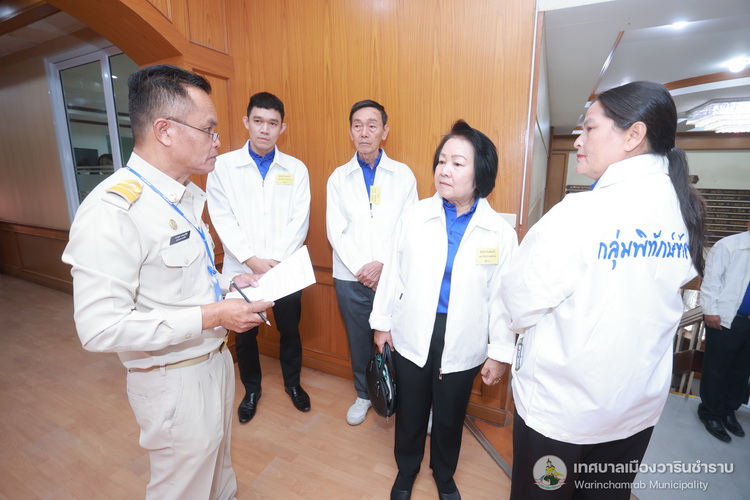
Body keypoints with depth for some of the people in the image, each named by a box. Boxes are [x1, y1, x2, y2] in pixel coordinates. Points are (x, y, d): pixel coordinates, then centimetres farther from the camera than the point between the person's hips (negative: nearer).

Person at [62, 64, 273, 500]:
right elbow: (100, 328, -28)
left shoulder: (187, 196, 3)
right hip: (174, 380, -8)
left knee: (218, 464, 30)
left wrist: (227, 283, -1)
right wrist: (211, 315, -27)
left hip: (214, 357, 8)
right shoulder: (112, 211, -25)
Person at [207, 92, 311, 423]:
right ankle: (251, 389, 39)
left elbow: (299, 221, -5)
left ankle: (292, 382, 40)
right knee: (244, 334, 15)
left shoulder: (296, 169, 1)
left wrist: (277, 260, -14)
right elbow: (223, 221, -7)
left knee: (289, 330, 15)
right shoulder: (223, 165, -1)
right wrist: (253, 260, -16)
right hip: (241, 270, 0)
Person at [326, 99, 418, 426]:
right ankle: (363, 394, 38)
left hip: (393, 277, -1)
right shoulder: (339, 178, 5)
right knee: (358, 340, 14)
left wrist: (382, 264, -13)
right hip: (350, 277, 2)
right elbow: (335, 231, -1)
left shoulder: (403, 175, 1)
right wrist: (361, 268, -11)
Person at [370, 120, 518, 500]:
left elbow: (502, 297, -4)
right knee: (410, 411, 21)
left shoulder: (500, 232, -9)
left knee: (450, 417, 22)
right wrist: (382, 322, 4)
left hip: (463, 344, 0)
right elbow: (393, 272, -2)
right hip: (412, 336, 1)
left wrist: (500, 352, 0)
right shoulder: (414, 217, -9)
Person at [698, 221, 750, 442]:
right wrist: (710, 310, -14)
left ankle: (728, 411, 29)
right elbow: (711, 279, -9)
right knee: (717, 369, 4)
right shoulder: (727, 246, -6)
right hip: (726, 318, -5)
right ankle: (711, 413, 17)